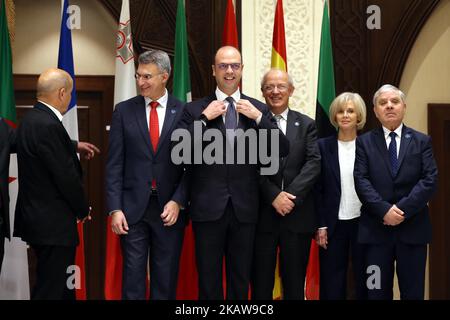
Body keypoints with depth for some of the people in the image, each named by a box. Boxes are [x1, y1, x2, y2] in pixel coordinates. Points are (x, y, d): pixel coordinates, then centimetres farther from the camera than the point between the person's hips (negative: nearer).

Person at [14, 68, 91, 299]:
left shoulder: (31, 119, 9)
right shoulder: (48, 125, -22)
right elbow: (66, 176, -19)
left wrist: (74, 147, 26)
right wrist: (83, 210, -5)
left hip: (37, 218, 10)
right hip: (53, 224, -10)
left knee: (63, 287, 19)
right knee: (51, 290, -2)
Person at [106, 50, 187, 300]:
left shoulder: (184, 112, 1)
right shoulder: (124, 111, 4)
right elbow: (114, 164, 1)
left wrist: (178, 201, -8)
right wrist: (115, 209, -5)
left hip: (170, 208, 0)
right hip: (133, 207, 0)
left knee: (166, 279, 8)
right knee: (133, 275, 3)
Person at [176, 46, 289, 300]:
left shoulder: (259, 109, 6)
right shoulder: (195, 109, 1)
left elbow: (284, 150, -3)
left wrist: (257, 118, -12)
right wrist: (205, 118, -14)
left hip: (244, 209, 2)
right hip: (208, 207, -1)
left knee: (241, 281, 12)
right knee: (209, 281, 8)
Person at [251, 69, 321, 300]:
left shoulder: (306, 125, 8)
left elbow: (314, 163, -3)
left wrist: (291, 196, -15)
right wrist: (274, 195, -16)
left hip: (297, 215, 1)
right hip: (262, 214, -1)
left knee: (294, 284, 9)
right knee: (261, 284, 6)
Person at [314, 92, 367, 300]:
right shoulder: (323, 146, 1)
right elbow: (317, 189, 1)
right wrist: (320, 226, -3)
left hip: (363, 223, 0)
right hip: (333, 225, 0)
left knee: (365, 281, 7)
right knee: (332, 284, 6)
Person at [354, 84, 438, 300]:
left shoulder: (422, 141, 7)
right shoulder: (364, 142, 7)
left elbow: (430, 180, -4)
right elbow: (361, 180, -4)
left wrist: (402, 209, -14)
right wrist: (384, 210, -17)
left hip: (412, 228, 0)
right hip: (376, 228, 0)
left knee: (413, 292, 6)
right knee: (377, 292, 6)